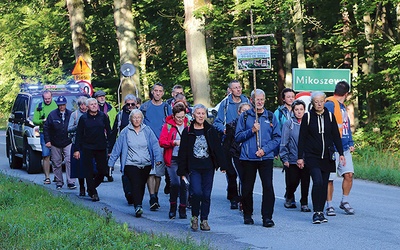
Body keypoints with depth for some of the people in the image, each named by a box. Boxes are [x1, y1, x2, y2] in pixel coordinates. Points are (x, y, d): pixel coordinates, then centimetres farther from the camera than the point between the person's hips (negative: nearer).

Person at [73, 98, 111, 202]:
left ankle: (91, 187, 24)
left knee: (103, 171, 1)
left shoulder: (103, 116, 3)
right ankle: (93, 193, 9)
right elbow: (79, 134, 2)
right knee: (89, 172, -1)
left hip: (101, 148, 1)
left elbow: (108, 132, 6)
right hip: (87, 148, -1)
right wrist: (77, 149, -2)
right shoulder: (83, 118, 0)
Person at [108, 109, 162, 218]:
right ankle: (138, 207, -27)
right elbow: (117, 147, 4)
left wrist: (158, 158, -15)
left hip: (146, 164, 3)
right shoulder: (125, 132, 2)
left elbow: (155, 144, -1)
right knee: (135, 184, -18)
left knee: (142, 185, 8)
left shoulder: (147, 130, 5)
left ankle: (138, 205, 23)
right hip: (131, 164, -2)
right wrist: (111, 163, 4)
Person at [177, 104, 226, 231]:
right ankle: (194, 217, 6)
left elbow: (218, 148, 8)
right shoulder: (188, 131, 1)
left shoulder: (210, 130, 5)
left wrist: (222, 165, 2)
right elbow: (183, 152, 2)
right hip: (194, 168, -2)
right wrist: (182, 171, -1)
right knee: (197, 192, -15)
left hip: (208, 168, 2)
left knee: (206, 194, 4)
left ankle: (204, 220, 15)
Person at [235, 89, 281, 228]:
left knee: (268, 186, -10)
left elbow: (277, 138, 6)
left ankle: (267, 217, -5)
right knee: (247, 188, 5)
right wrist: (252, 131, -12)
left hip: (266, 157, 0)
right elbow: (238, 137, 3)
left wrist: (264, 150, -7)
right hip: (248, 158, 0)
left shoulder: (270, 116, 9)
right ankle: (247, 215, 22)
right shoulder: (245, 116, 6)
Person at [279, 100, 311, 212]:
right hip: (292, 159, -2)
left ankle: (304, 203, 14)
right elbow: (284, 142, -1)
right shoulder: (288, 124, 0)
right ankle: (289, 198, 27)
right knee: (293, 181, -1)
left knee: (305, 183, 2)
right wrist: (285, 158, -5)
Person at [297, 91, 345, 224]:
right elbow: (302, 138, 1)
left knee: (324, 184, 4)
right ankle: (316, 213, -13)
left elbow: (336, 136, 10)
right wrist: (300, 157, -2)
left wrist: (341, 153, 4)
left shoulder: (330, 116, 7)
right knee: (317, 182, -18)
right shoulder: (307, 117, -1)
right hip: (312, 156, -3)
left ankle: (321, 212, 13)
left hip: (327, 157, 3)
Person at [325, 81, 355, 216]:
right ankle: (329, 206, 9)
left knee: (349, 174, 2)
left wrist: (351, 143, 15)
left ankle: (344, 202, 17)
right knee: (329, 178, -1)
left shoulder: (343, 107, 18)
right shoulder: (330, 105, -11)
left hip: (345, 148, 8)